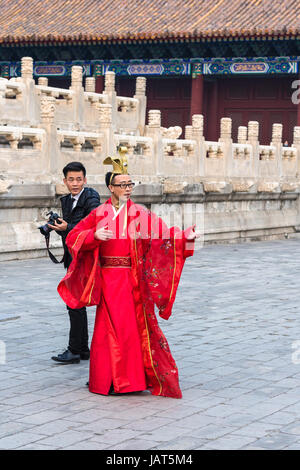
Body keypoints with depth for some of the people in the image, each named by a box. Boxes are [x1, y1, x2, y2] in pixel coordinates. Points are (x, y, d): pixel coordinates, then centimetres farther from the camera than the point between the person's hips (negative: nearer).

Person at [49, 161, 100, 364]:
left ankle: (74, 350, -5)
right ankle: (83, 349, 22)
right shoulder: (67, 200, 14)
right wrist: (57, 227, -1)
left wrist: (67, 228, -24)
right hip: (73, 258, 9)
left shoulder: (91, 199, -12)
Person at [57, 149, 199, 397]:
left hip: (132, 279, -1)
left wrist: (185, 236, -24)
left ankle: (132, 376, 11)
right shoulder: (99, 213, 5)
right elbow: (73, 237, 2)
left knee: (135, 325, 0)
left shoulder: (140, 214, 0)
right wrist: (94, 235, -16)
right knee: (107, 327, 5)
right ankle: (105, 379, 16)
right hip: (107, 279, 1)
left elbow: (163, 233, -7)